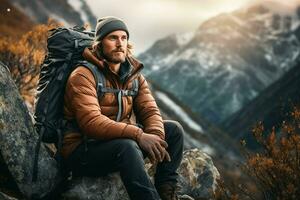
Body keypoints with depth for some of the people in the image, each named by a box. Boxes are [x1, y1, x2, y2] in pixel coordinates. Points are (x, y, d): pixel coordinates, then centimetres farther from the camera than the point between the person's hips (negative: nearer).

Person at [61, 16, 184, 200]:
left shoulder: (134, 75, 8)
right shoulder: (83, 76, -15)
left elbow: (150, 111, 0)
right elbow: (91, 122, -28)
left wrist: (156, 137, -24)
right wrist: (139, 135, -36)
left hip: (121, 141, 7)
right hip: (83, 149, -7)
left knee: (173, 129, -5)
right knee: (127, 147, -37)